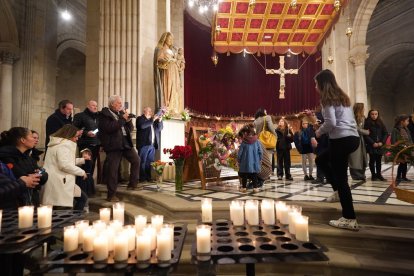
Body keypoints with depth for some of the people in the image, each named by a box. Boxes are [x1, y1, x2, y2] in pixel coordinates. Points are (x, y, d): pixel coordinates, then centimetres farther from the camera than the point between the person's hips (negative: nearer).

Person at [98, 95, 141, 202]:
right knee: (113, 169, -2)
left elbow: (131, 129, 14)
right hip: (113, 145, -7)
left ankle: (133, 183, 25)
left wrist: (128, 120, -5)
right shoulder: (104, 114, -6)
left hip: (126, 142, 7)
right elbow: (109, 128, -22)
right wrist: (123, 119, -18)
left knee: (136, 160, 10)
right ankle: (111, 195, 8)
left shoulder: (121, 112, 14)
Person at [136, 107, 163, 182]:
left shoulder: (154, 120, 20)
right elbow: (142, 126, -19)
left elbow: (160, 128, 17)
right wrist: (152, 120, -17)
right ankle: (142, 177, 2)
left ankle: (148, 177, 12)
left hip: (152, 145, 6)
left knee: (149, 162, 7)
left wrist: (160, 121, 0)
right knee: (142, 162, -3)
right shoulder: (140, 119, 1)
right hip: (144, 144, -6)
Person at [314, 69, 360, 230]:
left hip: (341, 140, -9)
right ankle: (339, 191, 23)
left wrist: (319, 132, 1)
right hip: (353, 138, 9)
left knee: (340, 178, -2)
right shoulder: (342, 96, 20)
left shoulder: (327, 98, -6)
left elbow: (331, 123, -17)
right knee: (321, 160, 26)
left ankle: (350, 220, 5)